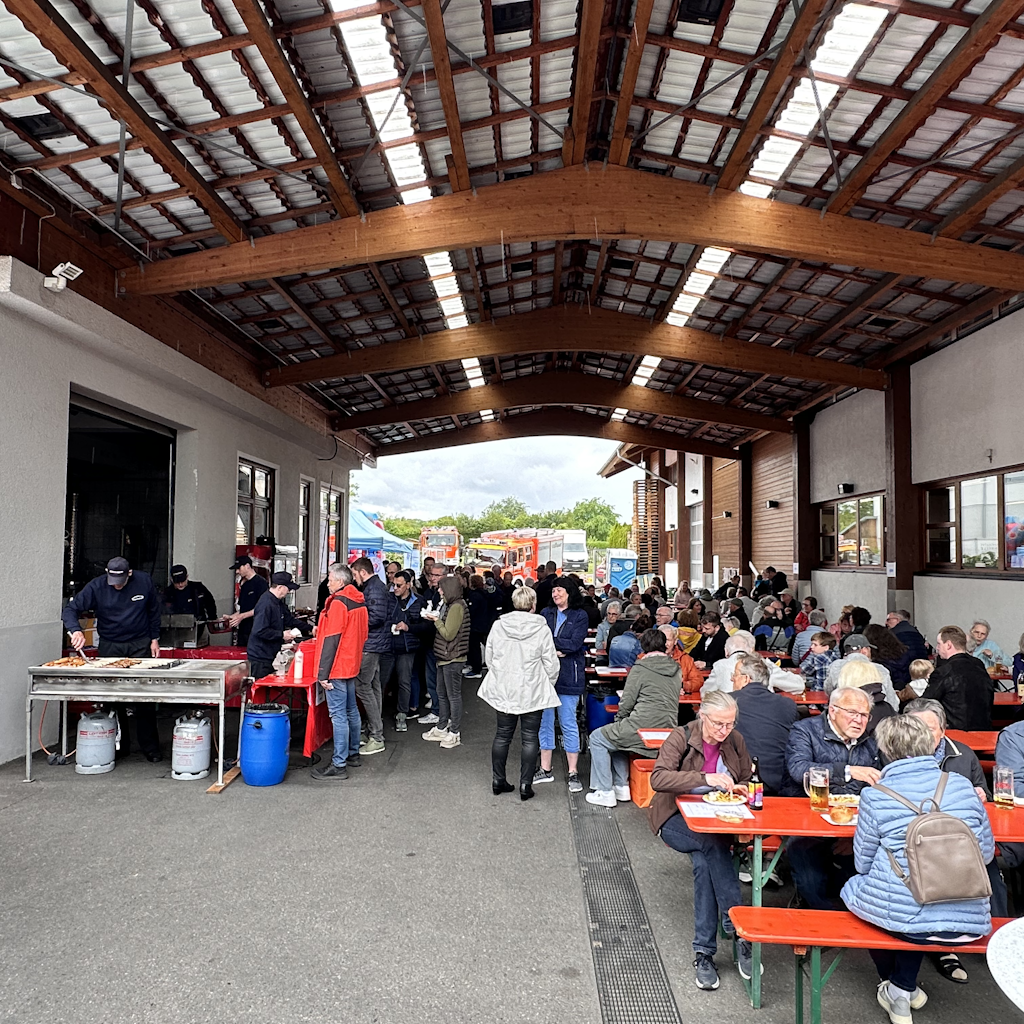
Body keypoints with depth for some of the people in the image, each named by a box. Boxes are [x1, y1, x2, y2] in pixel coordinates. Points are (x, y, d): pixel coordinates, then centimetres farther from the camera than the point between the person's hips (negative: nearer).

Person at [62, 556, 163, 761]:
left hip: (140, 644, -1)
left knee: (145, 699, -3)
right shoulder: (96, 587, -10)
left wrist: (154, 639, 5)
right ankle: (120, 746, 18)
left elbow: (154, 611, 6)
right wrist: (76, 630, -30)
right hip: (110, 646, 1)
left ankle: (150, 747, 6)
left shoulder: (144, 581, -6)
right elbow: (70, 609, -11)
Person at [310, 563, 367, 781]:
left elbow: (331, 640, -20)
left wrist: (323, 673, -18)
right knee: (351, 710, 17)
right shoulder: (359, 602, 10)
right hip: (351, 665, 10)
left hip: (337, 667, -10)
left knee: (338, 715, -6)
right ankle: (352, 754, 28)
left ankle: (339, 765, -3)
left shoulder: (338, 603, -17)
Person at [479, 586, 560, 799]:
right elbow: (551, 664, -8)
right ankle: (526, 785, 9)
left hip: (503, 690, 3)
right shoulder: (541, 629, -12)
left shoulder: (498, 626, -3)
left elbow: (488, 657, 5)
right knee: (530, 738, 6)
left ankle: (498, 781, 23)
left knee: (502, 735, 14)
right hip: (532, 692, -3)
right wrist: (547, 685, 9)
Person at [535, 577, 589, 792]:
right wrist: (556, 650, -16)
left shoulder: (580, 616, -1)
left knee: (568, 723, 1)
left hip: (569, 676, -4)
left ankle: (573, 773, 11)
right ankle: (545, 770, 21)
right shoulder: (545, 614, 9)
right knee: (544, 721, 9)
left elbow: (575, 644, -13)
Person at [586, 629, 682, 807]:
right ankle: (621, 787, 26)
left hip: (642, 729, -8)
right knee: (614, 736, 29)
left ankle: (605, 793, 9)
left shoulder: (640, 669, -9)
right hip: (668, 731, 8)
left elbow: (626, 702, -8)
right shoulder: (676, 670, 11)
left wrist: (619, 719, 13)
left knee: (597, 738, 11)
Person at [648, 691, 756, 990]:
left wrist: (740, 788, -6)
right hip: (677, 819, -3)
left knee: (704, 863, -29)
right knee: (713, 844, -34)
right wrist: (706, 778, -33)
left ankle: (704, 953, -22)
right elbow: (658, 778, -25)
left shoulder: (735, 742, 3)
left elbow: (748, 780, 18)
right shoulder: (681, 738, -12)